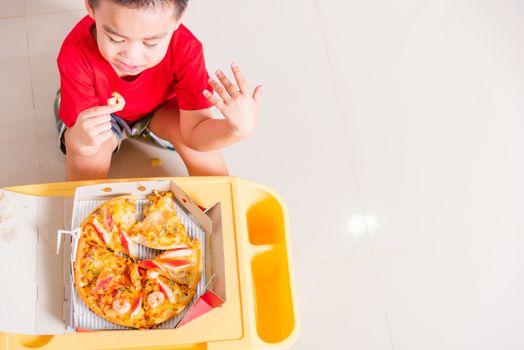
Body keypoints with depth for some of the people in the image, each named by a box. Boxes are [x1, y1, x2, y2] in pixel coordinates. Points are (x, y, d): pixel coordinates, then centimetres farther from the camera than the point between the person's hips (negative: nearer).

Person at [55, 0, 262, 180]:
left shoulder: (185, 50, -33)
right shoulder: (76, 54, -36)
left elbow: (195, 132, -33)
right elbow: (77, 130, -33)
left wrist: (240, 128, -54)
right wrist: (79, 140, -59)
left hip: (159, 108, 2)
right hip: (99, 111, -1)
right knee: (89, 154, -29)